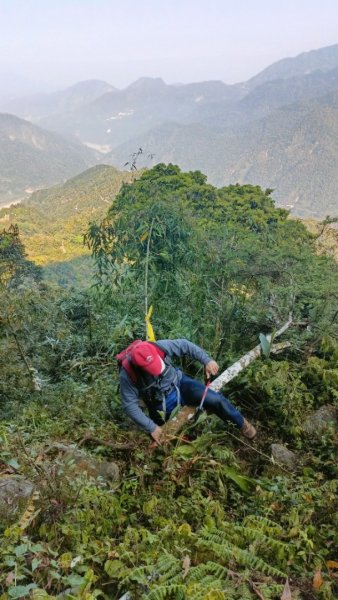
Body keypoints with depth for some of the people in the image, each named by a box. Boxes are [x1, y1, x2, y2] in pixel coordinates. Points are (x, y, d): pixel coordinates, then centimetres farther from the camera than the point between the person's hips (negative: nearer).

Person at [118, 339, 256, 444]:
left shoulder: (159, 347, -30)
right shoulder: (127, 375, -32)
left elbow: (185, 345, -14)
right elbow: (130, 406, -24)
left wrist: (207, 361, -17)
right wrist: (151, 428, -23)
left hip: (180, 384, 1)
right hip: (161, 406, 0)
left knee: (215, 400, -16)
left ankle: (242, 423, 9)